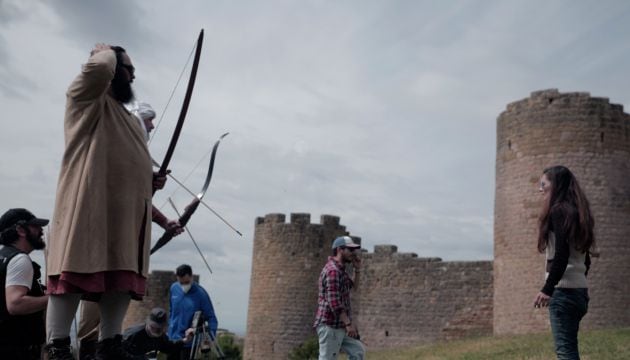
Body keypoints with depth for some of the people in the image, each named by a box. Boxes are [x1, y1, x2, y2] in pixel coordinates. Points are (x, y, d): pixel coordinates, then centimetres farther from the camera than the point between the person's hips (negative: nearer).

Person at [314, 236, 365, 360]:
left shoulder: (341, 269, 15)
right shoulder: (333, 270, -17)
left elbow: (350, 285, 33)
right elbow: (334, 301, -24)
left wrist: (356, 270, 16)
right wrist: (348, 323, -26)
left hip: (340, 326, 10)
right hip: (330, 325, -10)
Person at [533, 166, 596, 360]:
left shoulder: (558, 210, -10)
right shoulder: (576, 212, 16)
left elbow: (561, 254, -20)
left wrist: (547, 289, -22)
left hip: (563, 290, -9)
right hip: (580, 290, 9)